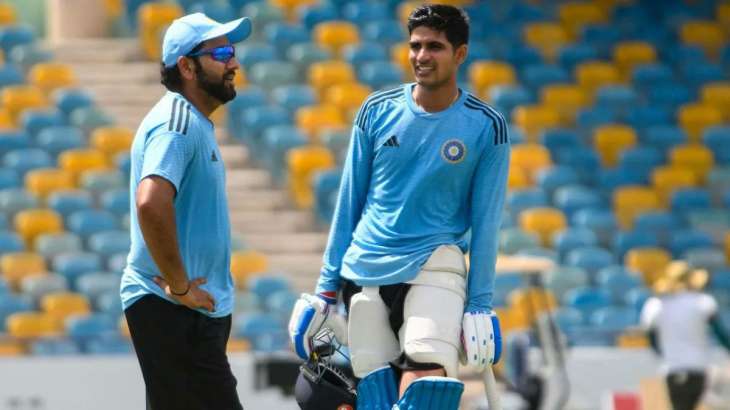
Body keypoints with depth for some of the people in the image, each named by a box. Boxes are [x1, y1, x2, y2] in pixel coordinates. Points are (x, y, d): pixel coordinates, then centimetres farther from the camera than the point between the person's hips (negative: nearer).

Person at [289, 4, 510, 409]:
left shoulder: (486, 127, -1)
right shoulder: (377, 111, 5)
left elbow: (485, 221, 2)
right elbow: (348, 203, 11)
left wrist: (479, 305, -2)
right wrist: (326, 289, 10)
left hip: (435, 266, -2)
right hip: (364, 271, 3)